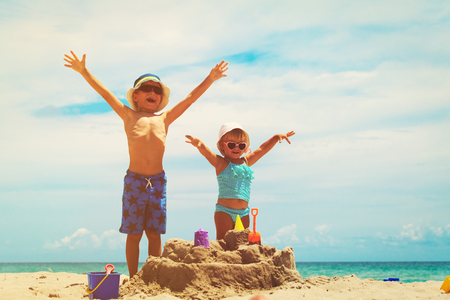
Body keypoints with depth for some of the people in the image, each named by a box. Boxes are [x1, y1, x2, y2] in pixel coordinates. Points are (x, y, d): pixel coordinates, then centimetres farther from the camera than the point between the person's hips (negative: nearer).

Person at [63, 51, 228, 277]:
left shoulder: (164, 118, 12)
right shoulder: (129, 116, 7)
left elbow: (191, 97, 13)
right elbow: (105, 93, 3)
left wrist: (210, 79, 13)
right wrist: (84, 72, -2)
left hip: (158, 181, 2)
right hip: (134, 181, -2)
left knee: (155, 233, 6)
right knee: (134, 233, 4)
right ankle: (133, 279, 12)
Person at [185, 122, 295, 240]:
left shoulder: (245, 162, 16)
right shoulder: (220, 163, -1)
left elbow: (262, 149, 24)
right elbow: (205, 151, -19)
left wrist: (277, 137, 21)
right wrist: (199, 144, -39)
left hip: (243, 213, 5)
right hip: (224, 212, -5)